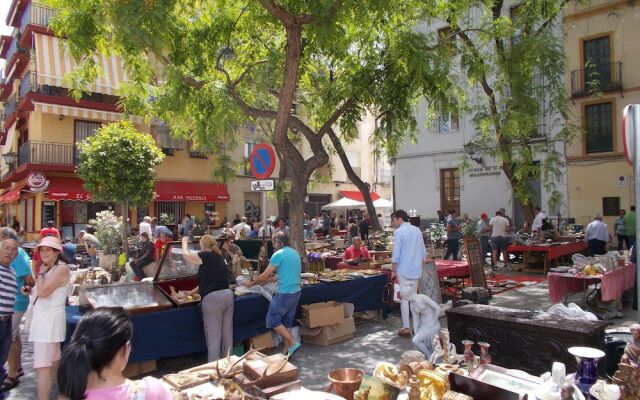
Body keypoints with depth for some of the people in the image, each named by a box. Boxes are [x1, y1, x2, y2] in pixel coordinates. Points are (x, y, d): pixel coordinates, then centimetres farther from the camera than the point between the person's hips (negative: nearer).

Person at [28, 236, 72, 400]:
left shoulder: (62, 268, -15)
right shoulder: (49, 268, 15)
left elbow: (42, 292, -23)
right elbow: (41, 292, 18)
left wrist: (41, 272, -10)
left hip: (50, 319, -10)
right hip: (44, 318, 10)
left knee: (43, 366, -10)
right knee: (54, 362, 18)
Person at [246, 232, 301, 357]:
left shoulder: (278, 254, -13)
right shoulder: (295, 253, 12)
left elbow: (264, 276, -9)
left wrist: (251, 283, 6)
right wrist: (272, 278, 24)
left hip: (284, 294, -8)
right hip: (296, 292, 8)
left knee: (273, 320, 2)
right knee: (287, 322, 15)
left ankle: (293, 343, -3)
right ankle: (287, 350, 17)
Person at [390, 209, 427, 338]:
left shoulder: (399, 232, -11)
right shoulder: (417, 230, 7)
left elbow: (395, 254, -14)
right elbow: (423, 252, 10)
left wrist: (393, 271, -7)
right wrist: (421, 265, 20)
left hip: (403, 270, -6)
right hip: (416, 270, 6)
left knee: (404, 299, 1)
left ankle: (406, 328, 3)